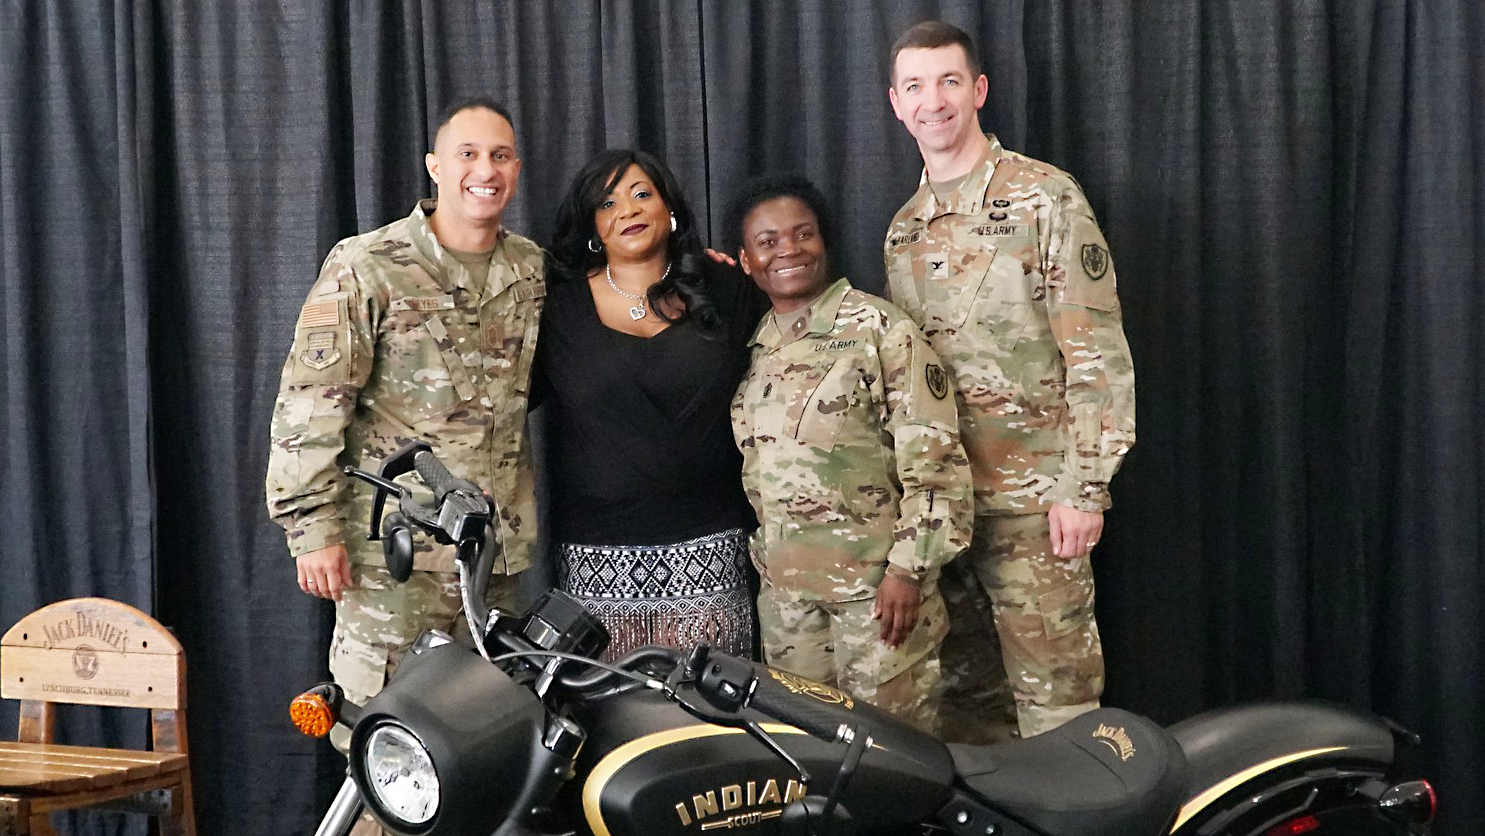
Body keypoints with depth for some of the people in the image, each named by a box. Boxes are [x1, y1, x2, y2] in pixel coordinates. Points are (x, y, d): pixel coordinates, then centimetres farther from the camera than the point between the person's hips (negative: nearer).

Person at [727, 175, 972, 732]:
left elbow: (934, 457, -10)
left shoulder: (879, 328, -6)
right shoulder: (750, 346, 12)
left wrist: (908, 569, -15)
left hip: (876, 581, -5)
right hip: (784, 583, 5)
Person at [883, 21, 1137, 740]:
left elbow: (1096, 351, -9)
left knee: (1053, 693, -6)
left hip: (1031, 496, -6)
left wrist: (1085, 489, -14)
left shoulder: (1045, 197, -4)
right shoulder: (904, 229, 15)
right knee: (954, 696, 10)